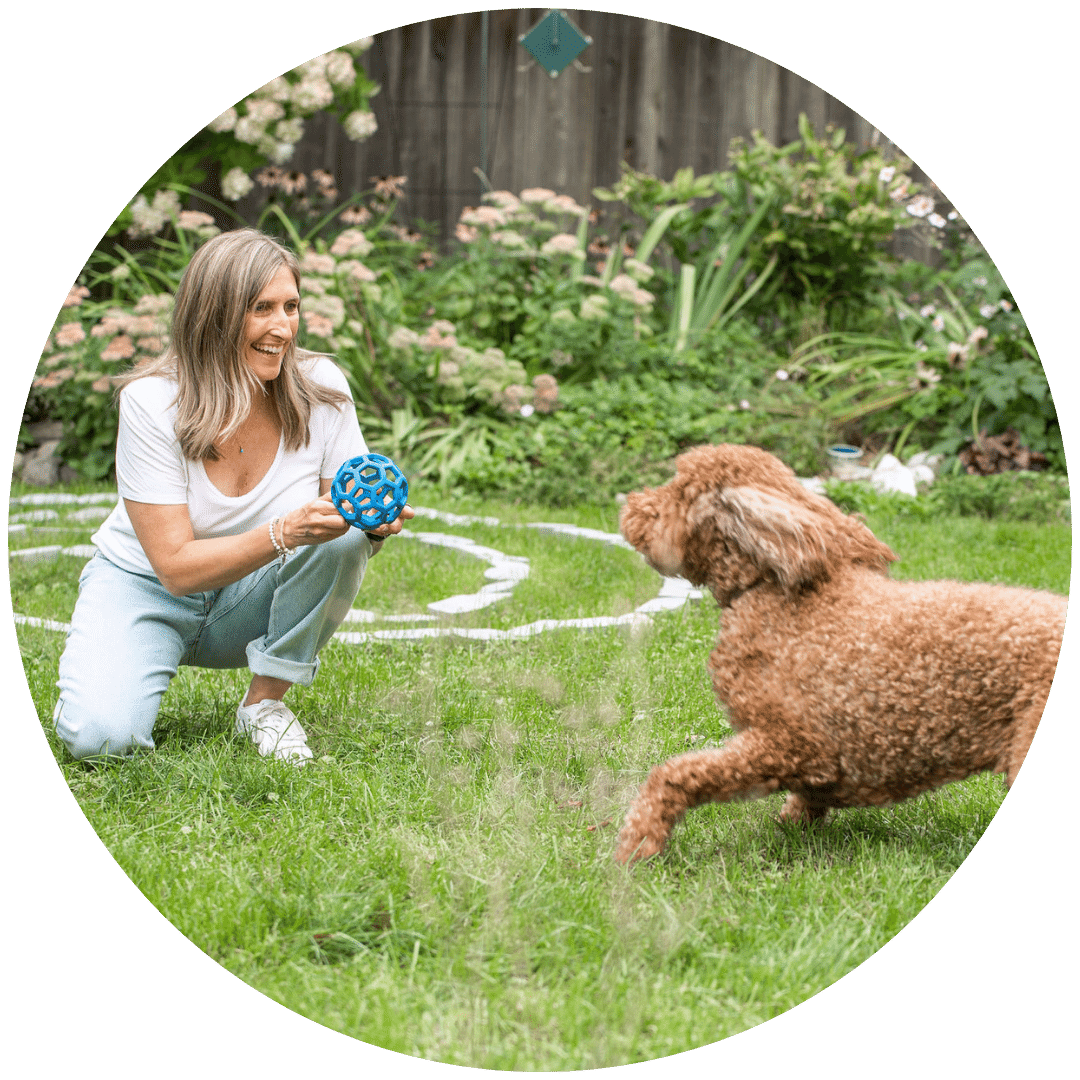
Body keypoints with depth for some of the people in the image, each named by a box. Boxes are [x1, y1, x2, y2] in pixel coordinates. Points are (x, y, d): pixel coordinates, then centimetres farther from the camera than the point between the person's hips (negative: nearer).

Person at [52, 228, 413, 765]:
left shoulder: (321, 389, -15)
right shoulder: (152, 401, -23)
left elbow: (351, 509, -9)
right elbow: (176, 566, -26)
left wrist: (377, 521, -35)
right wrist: (284, 534, -42)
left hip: (253, 600, 2)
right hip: (147, 586, -2)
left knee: (343, 530, -28)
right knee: (100, 737, -28)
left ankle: (265, 701, -10)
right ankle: (100, 676, 10)